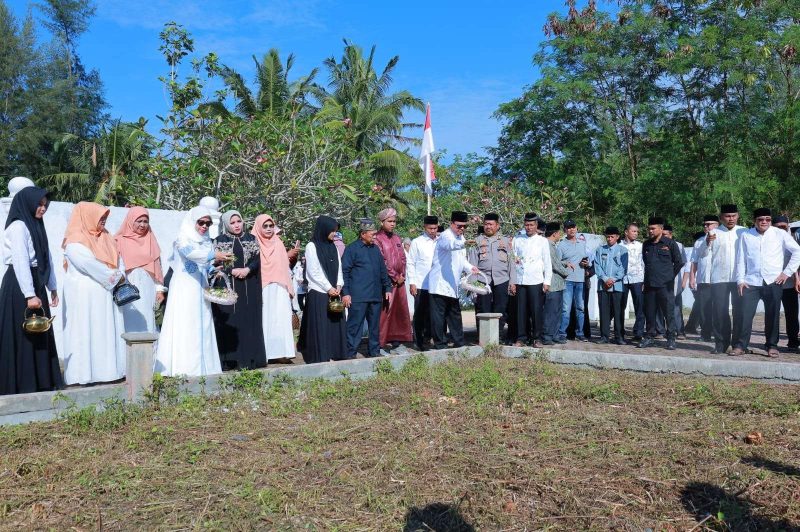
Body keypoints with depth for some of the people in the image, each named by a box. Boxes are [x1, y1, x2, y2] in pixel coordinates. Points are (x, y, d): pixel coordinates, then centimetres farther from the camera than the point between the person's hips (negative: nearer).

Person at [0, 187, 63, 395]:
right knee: (22, 334, -2)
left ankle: (41, 380, 18)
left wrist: (52, 287, 15)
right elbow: (20, 262, -19)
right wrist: (29, 294, -23)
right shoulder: (18, 226, -13)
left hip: (35, 283, 8)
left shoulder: (37, 225, 13)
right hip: (19, 286, -8)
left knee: (38, 331, 11)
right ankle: (21, 385, 7)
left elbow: (46, 258, 15)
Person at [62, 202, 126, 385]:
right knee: (86, 332, -3)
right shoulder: (75, 241, -11)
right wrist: (116, 276, -10)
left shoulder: (103, 237, 13)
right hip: (84, 294, -8)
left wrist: (119, 276, -7)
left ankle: (105, 370, 14)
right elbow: (90, 264, -18)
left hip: (105, 293, 8)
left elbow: (115, 258, 11)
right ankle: (83, 373, 3)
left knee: (107, 331, 8)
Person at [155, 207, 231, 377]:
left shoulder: (206, 241, 15)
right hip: (184, 289, -6)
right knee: (184, 325, -10)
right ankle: (183, 367, -9)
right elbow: (189, 252, -25)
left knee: (202, 326, 3)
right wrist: (214, 255, -36)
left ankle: (201, 366, 7)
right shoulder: (183, 238, -3)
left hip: (200, 289, 6)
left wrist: (215, 269, -2)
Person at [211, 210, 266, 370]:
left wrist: (247, 270, -15)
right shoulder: (219, 241, 4)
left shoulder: (251, 239, 9)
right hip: (227, 287, -2)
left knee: (249, 321, 0)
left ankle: (249, 359, 4)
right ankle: (229, 360, -1)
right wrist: (232, 271, -14)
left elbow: (257, 260, 3)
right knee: (228, 322, -4)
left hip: (249, 288, 2)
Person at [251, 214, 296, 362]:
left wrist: (289, 288, 11)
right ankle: (263, 353, -2)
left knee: (280, 319, -2)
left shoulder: (278, 243, 14)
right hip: (261, 289, -3)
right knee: (264, 320, -5)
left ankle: (280, 351, -1)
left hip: (279, 289, 3)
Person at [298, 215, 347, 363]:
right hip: (318, 293, -6)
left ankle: (337, 354, 12)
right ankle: (319, 357, 0)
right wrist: (328, 288, -10)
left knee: (335, 323, 5)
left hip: (333, 292, 6)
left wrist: (338, 285, -3)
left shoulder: (333, 247, 13)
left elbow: (338, 268, 12)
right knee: (319, 326, -5)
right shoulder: (312, 246, -5)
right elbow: (314, 272, -9)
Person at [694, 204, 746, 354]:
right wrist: (707, 242, -19)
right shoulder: (714, 233, 5)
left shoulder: (744, 232, 7)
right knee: (720, 311, 0)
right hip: (719, 279, 0)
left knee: (739, 311, 4)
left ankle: (738, 343, 13)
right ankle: (721, 344, 7)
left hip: (739, 278, 1)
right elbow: (701, 254, 0)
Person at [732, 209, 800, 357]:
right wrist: (740, 280, 2)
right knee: (746, 314, -5)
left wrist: (787, 272, 0)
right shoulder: (746, 236, 8)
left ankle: (772, 345, 15)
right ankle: (741, 345, 1)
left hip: (773, 282, 0)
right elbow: (740, 259, 9)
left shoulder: (780, 234, 4)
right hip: (751, 282, 0)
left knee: (772, 315, 4)